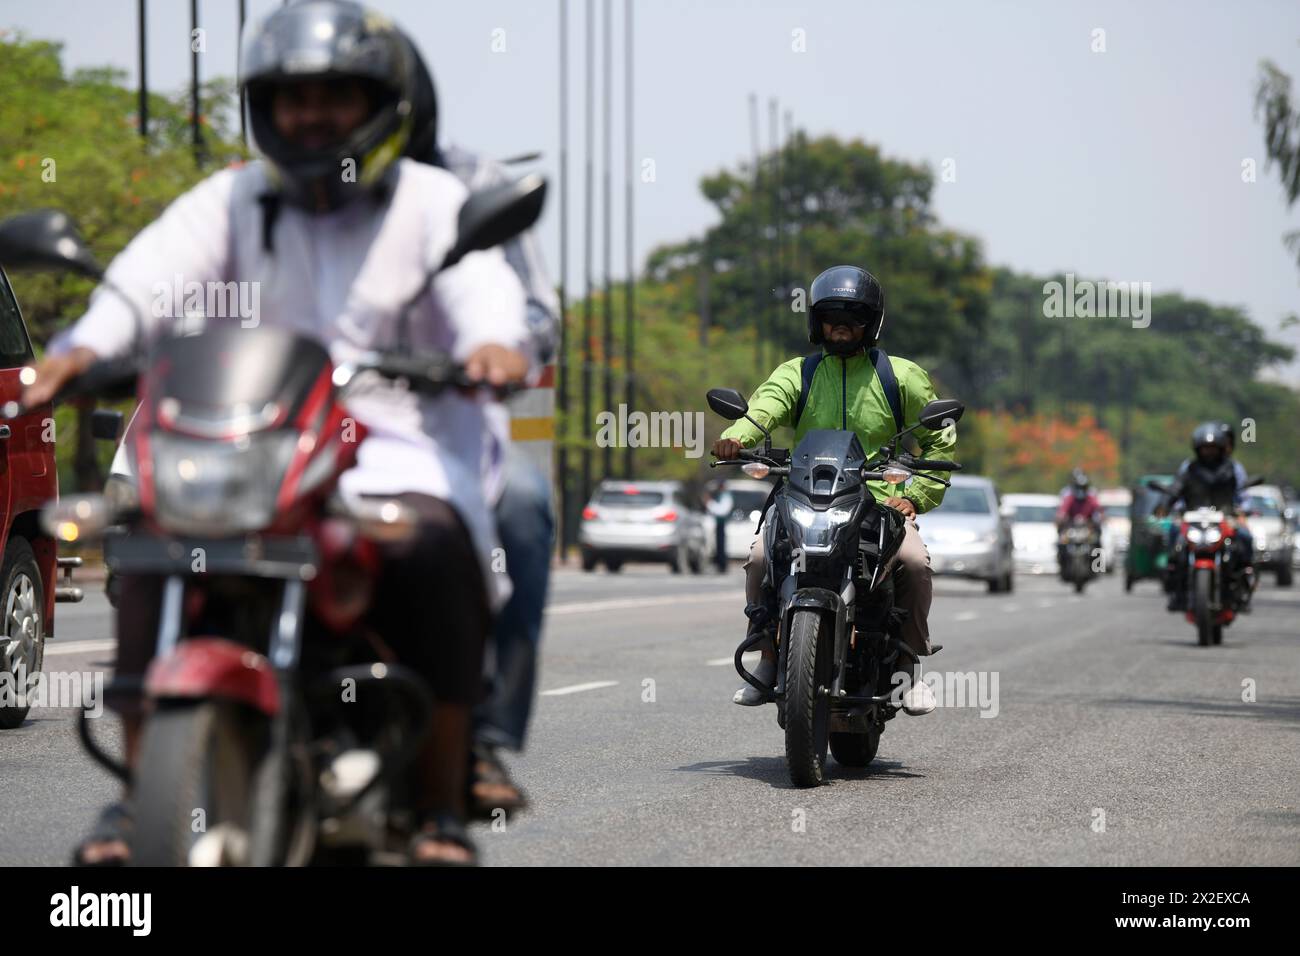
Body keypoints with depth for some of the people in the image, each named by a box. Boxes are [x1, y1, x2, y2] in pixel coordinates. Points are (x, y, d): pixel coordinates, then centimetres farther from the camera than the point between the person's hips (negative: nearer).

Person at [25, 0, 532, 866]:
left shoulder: (434, 202, 8)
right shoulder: (229, 202, 13)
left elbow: (480, 283, -12)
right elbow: (156, 270, -6)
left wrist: (494, 341, -38)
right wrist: (85, 345, -28)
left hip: (404, 444, -2)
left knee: (435, 542, -34)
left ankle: (443, 806, -25)